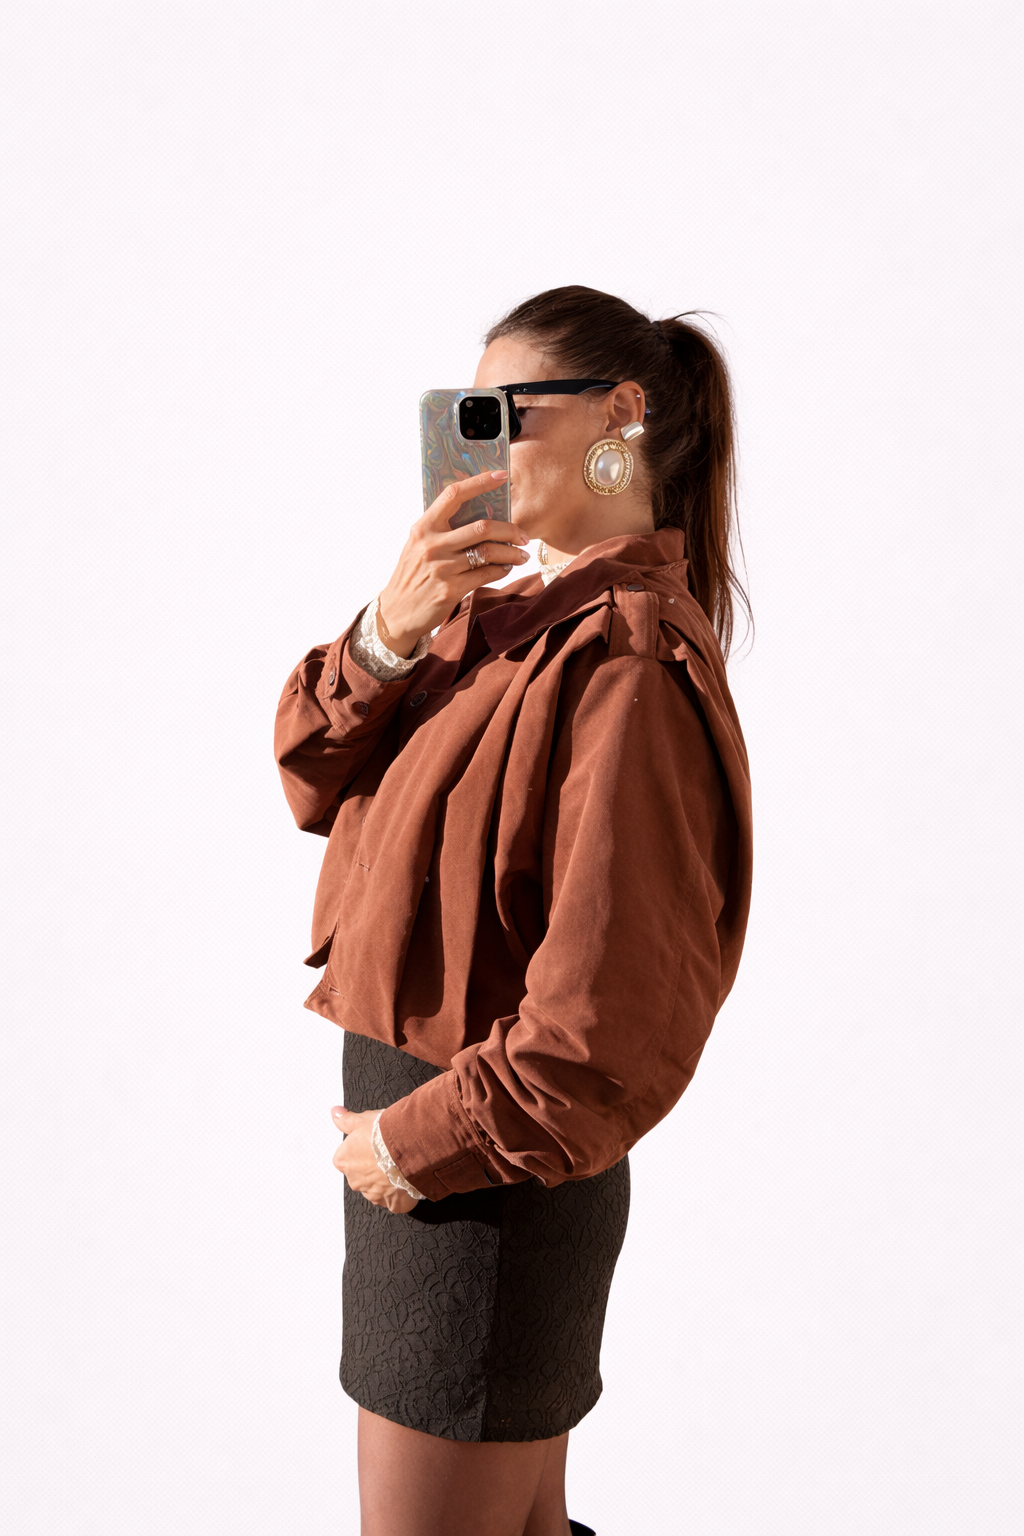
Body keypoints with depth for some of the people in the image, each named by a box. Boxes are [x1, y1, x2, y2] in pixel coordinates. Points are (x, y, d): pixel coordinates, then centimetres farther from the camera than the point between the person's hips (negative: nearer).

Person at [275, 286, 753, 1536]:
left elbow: (612, 1024, -26)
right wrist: (389, 637, -15)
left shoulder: (630, 667, -22)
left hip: (479, 1179, -8)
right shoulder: (509, 615, 7)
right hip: (414, 1107, 8)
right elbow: (318, 783, 2)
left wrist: (415, 1143, -15)